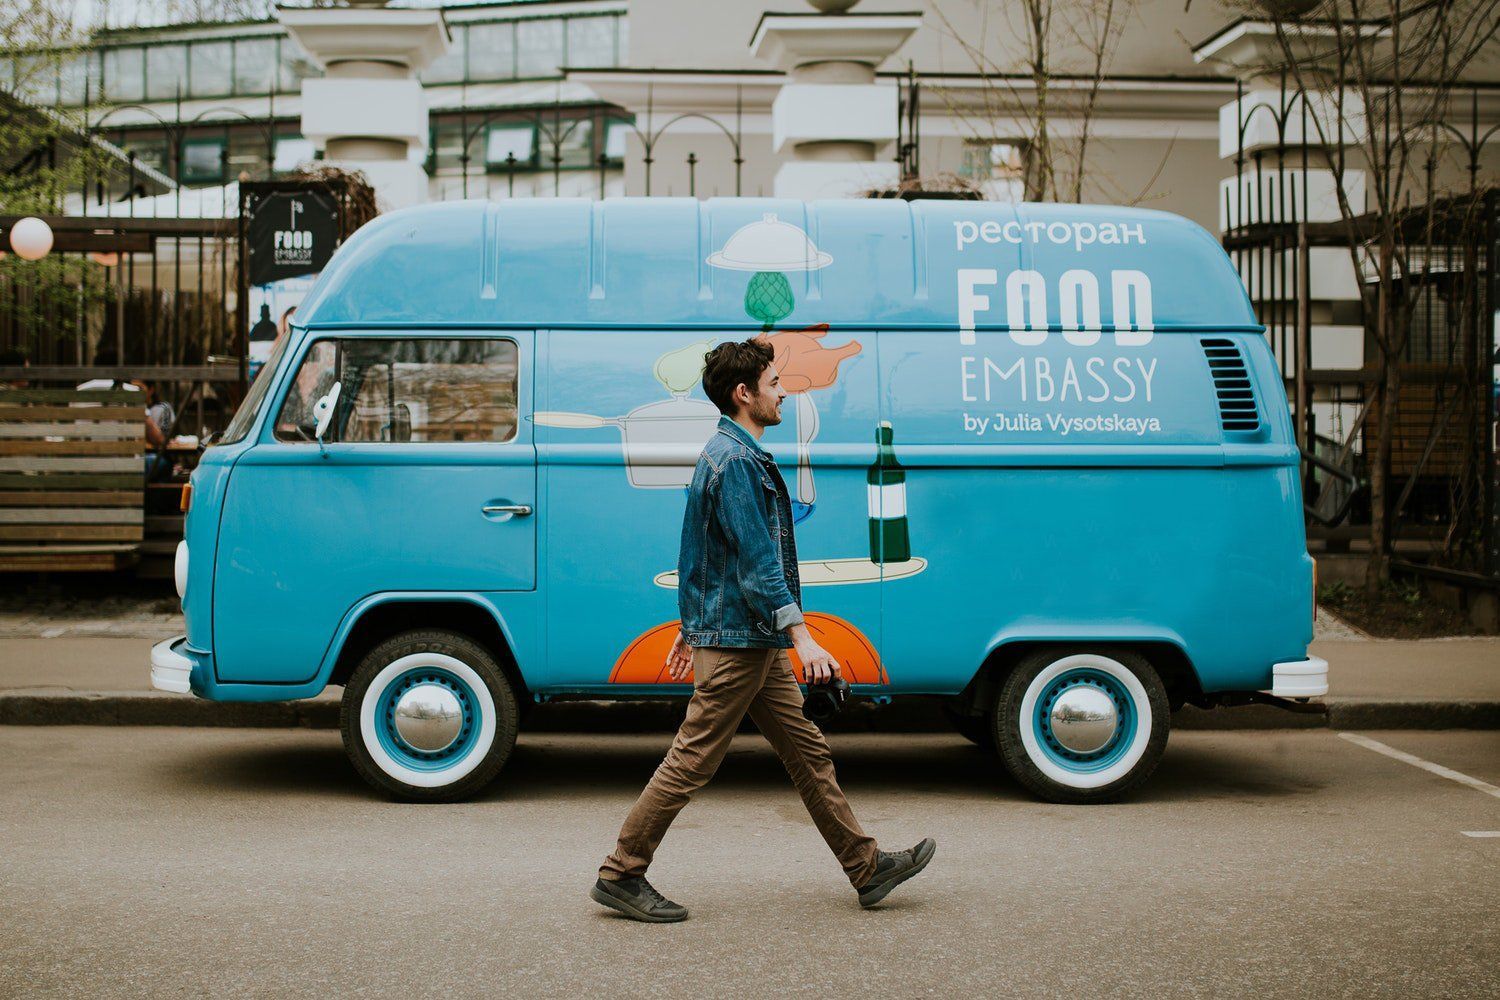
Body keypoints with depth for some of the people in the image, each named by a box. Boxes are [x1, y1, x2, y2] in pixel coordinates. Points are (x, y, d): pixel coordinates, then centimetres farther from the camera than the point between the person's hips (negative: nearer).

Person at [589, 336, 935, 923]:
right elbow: (756, 561, -24)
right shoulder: (736, 461, -17)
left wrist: (690, 627, 26)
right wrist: (802, 638, -27)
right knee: (693, 761, -4)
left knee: (807, 750, 11)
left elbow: (694, 554, 22)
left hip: (756, 642, 10)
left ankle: (867, 867, 16)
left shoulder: (730, 454, 16)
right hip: (737, 639, -10)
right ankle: (620, 876, 5)